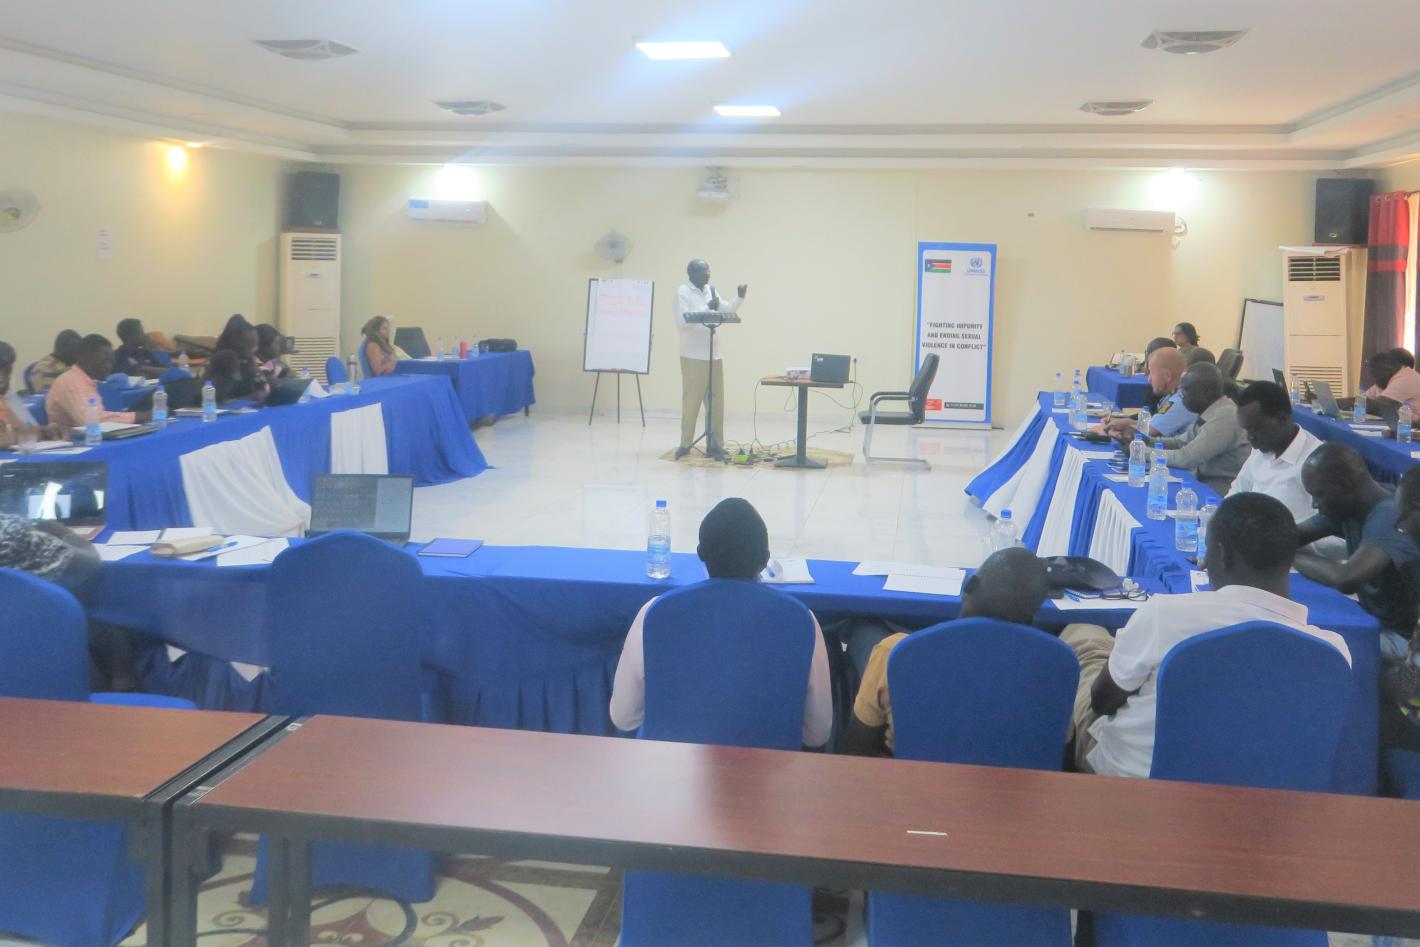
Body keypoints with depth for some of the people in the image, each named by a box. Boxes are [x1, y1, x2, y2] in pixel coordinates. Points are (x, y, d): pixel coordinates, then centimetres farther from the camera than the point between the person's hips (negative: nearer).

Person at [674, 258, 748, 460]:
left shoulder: (710, 290, 14)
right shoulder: (683, 292, -7)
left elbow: (726, 310, 18)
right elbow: (682, 321, -17)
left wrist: (740, 297, 2)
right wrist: (707, 308, -18)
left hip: (714, 354, 7)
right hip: (694, 355, -6)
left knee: (716, 401, 5)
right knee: (691, 401, -2)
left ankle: (715, 444, 10)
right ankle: (685, 444, 6)